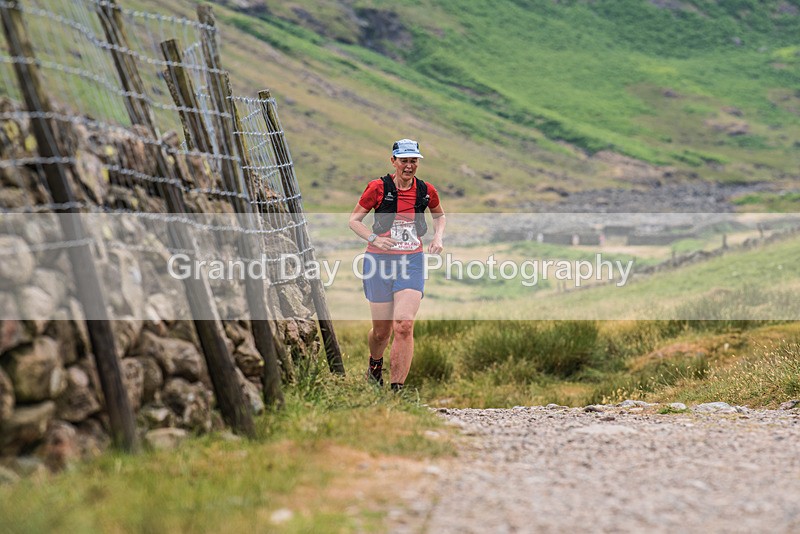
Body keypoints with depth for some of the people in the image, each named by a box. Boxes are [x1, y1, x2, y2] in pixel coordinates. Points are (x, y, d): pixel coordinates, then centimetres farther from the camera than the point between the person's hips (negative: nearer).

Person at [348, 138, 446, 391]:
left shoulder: (426, 191, 3)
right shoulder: (378, 188, -6)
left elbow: (439, 214, 24)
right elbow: (354, 220, 2)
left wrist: (438, 237, 6)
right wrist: (374, 238, -14)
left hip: (412, 261, 1)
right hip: (379, 261, -1)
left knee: (404, 326, -15)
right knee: (382, 330, 6)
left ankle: (397, 389, -11)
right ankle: (375, 365, 41)